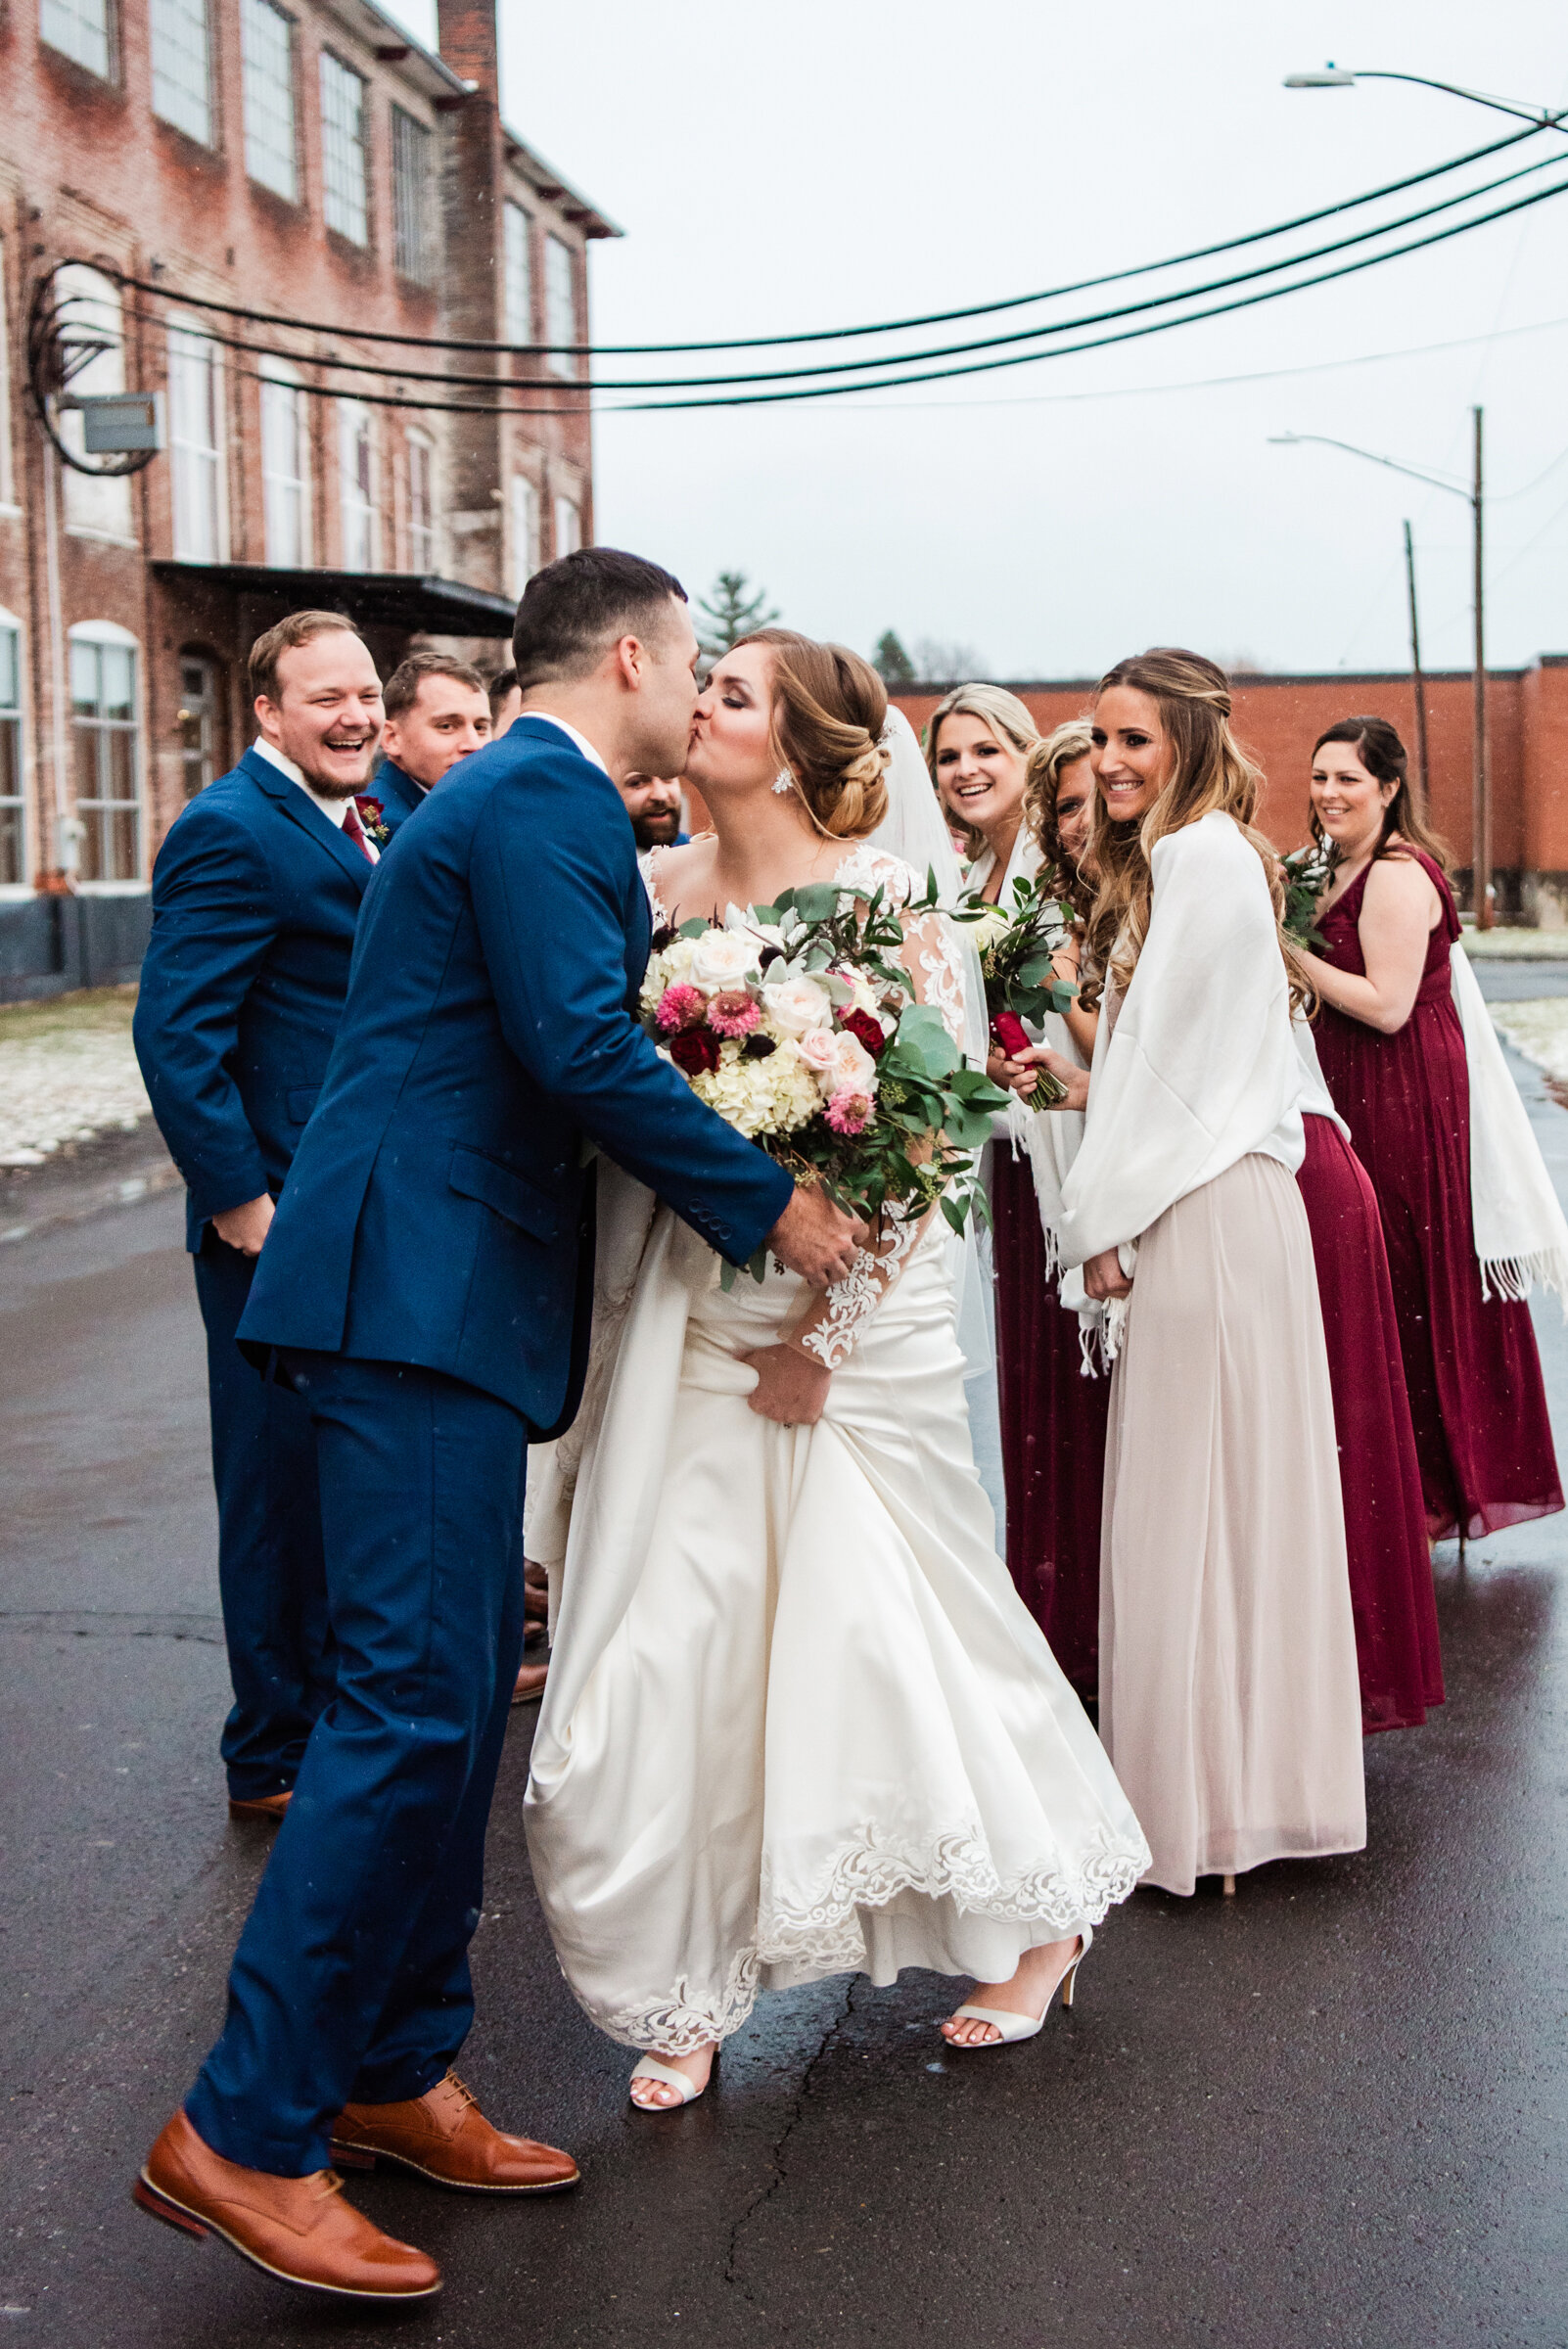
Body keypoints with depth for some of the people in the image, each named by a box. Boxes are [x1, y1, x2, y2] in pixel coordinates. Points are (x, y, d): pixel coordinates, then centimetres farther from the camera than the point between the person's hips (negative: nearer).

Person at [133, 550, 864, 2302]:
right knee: (413, 1700, -11)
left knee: (456, 1694, 13)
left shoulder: (524, 797, 22)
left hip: (435, 1287, 11)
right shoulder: (542, 797, -9)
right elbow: (584, 1048, -19)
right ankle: (243, 2131, -4)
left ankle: (394, 2073, 23)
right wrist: (769, 1206, -10)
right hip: (425, 1286, -11)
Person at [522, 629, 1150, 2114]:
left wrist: (825, 1331, -11)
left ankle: (1039, 1910, 29)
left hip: (853, 1316, -4)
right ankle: (688, 1989, 20)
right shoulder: (652, 885, 4)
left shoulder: (882, 897, -10)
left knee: (885, 1622, 4)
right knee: (672, 1639, 3)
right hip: (693, 1312, 5)